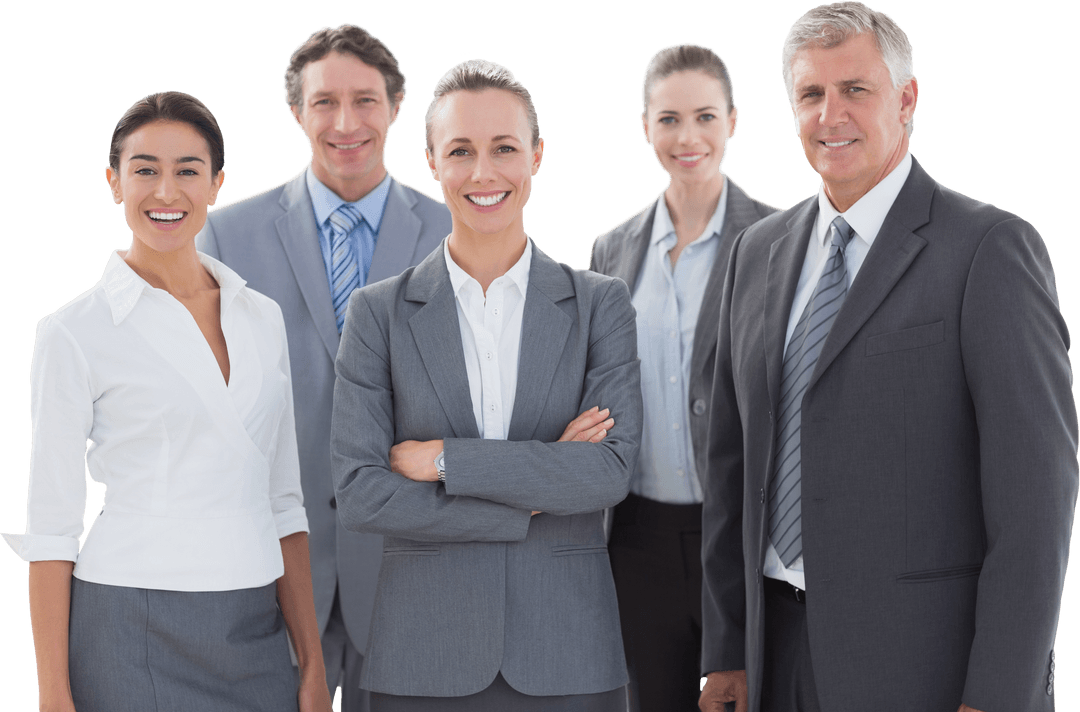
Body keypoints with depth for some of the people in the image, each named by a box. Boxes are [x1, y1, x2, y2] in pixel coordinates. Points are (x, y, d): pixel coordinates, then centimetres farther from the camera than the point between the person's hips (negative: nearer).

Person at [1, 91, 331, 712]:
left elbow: (283, 502, 10)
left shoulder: (262, 317, 8)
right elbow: (50, 526, -4)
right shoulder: (76, 332, -5)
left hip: (255, 634, 4)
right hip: (133, 637, -4)